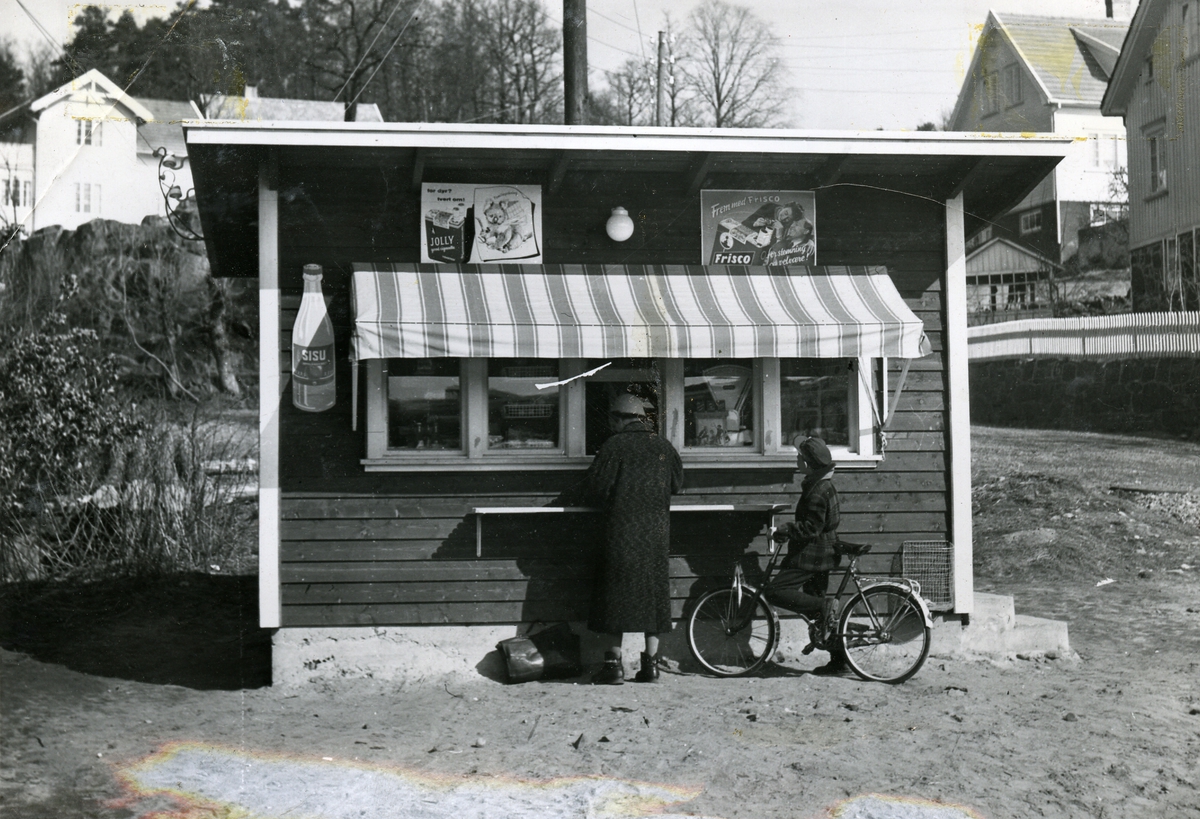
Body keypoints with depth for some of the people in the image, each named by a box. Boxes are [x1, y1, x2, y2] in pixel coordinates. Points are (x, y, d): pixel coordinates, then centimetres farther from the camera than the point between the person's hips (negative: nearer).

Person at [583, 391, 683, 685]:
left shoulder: (614, 445, -7)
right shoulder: (663, 446, 8)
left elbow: (596, 487, -8)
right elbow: (677, 482, 17)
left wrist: (603, 503, 13)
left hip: (621, 531, -4)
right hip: (656, 533, 4)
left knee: (616, 595, 2)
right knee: (654, 593, 10)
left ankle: (613, 663, 1)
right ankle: (651, 663, 12)